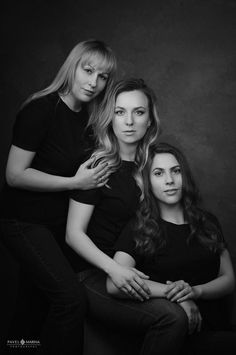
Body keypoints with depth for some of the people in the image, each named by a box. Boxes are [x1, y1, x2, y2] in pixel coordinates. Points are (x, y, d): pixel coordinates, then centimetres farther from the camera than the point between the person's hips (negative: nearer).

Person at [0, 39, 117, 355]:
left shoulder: (87, 117, 4)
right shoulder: (40, 110, -18)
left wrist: (96, 172, 1)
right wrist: (75, 182, -21)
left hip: (59, 219, 7)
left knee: (39, 292, 21)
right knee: (72, 298, -18)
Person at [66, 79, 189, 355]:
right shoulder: (98, 166, -6)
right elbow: (74, 233, -7)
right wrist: (114, 268, -22)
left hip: (139, 276, 5)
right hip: (96, 276, -4)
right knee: (172, 317, -26)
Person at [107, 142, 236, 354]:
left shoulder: (208, 223, 13)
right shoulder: (139, 229, 0)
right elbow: (114, 285, -13)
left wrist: (195, 291, -9)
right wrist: (173, 292, -17)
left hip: (216, 326, 6)